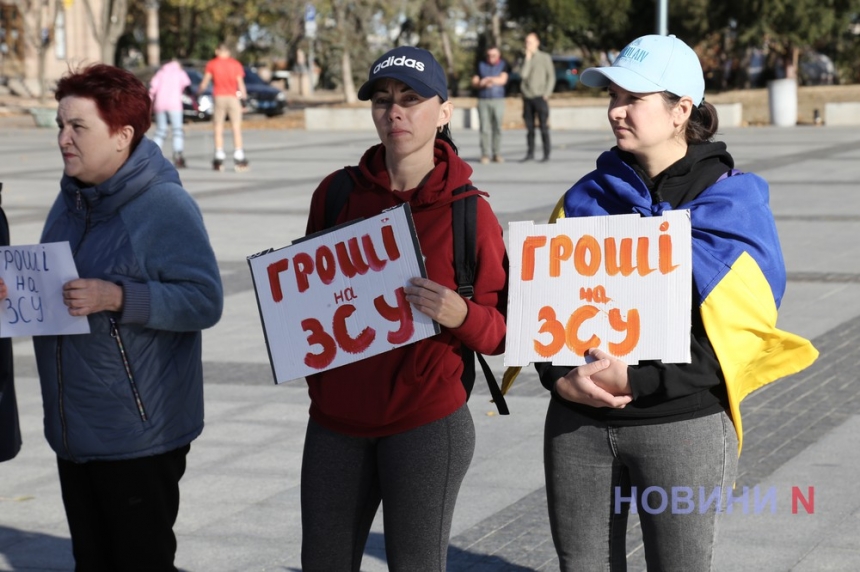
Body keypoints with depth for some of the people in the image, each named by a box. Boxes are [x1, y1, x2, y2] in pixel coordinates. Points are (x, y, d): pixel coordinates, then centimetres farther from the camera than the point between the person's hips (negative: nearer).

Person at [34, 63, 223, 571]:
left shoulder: (166, 206, -15)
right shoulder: (70, 203, 11)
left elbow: (205, 301, -21)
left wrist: (117, 298, -29)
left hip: (141, 438, -8)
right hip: (74, 431, 8)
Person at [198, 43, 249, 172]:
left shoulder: (211, 64, 2)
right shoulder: (236, 64, 4)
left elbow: (205, 81, 1)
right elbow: (240, 82, 2)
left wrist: (199, 90, 19)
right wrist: (243, 94, 18)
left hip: (219, 97, 0)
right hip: (233, 97, 0)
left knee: (218, 129, 5)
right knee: (236, 129, 2)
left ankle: (219, 157, -1)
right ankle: (238, 156, -4)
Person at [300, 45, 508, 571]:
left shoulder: (469, 212, -6)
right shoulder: (337, 193, 4)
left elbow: (504, 332, -2)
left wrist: (461, 316, -22)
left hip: (426, 426, -4)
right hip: (335, 422, 4)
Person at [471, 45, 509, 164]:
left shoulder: (503, 65, 8)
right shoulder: (481, 65, 12)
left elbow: (503, 80, -7)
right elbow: (474, 83, 8)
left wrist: (487, 79, -12)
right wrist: (482, 84, -11)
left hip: (498, 100, -1)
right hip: (483, 100, 1)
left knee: (497, 128, -3)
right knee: (485, 128, -5)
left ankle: (497, 154, 0)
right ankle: (485, 155, -5)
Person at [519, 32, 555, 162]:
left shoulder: (545, 58, 2)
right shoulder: (526, 59, 12)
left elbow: (551, 77, 0)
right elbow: (524, 74, -4)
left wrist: (547, 93, -8)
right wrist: (528, 58, -6)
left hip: (540, 97, -4)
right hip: (527, 98, 4)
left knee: (544, 126, -4)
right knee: (529, 127, 5)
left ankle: (546, 154, -1)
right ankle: (530, 153, 10)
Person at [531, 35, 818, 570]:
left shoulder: (731, 203, -5)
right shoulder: (589, 197, 8)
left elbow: (741, 335, -11)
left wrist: (636, 378, -18)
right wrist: (561, 378, -12)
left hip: (684, 427, -4)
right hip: (578, 424, 4)